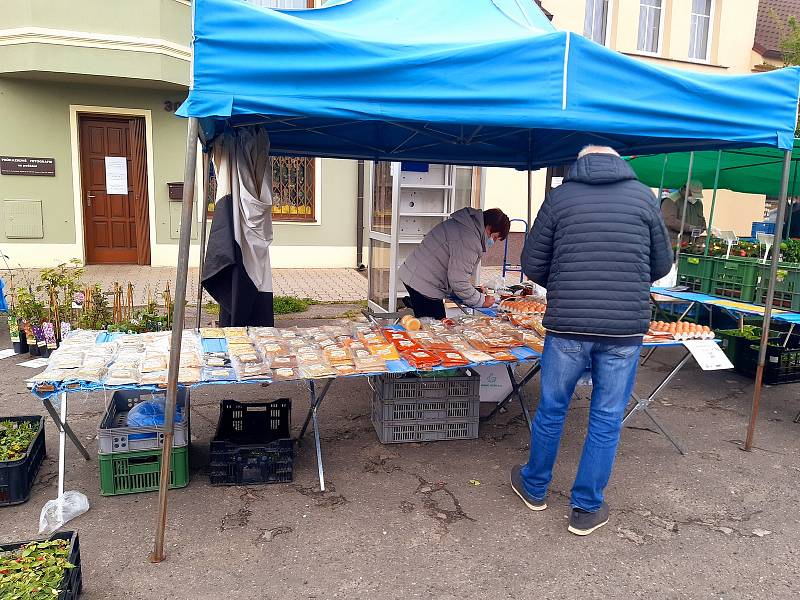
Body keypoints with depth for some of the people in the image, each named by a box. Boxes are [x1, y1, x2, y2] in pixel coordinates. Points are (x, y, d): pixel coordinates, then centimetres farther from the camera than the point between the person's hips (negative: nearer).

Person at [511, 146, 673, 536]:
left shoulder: (559, 197, 3)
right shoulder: (644, 196, 5)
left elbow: (532, 264, 5)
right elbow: (662, 264, 12)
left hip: (567, 326, 0)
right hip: (625, 328, 1)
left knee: (551, 409, 15)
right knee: (606, 418, 11)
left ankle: (535, 487, 35)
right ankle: (587, 508, 23)